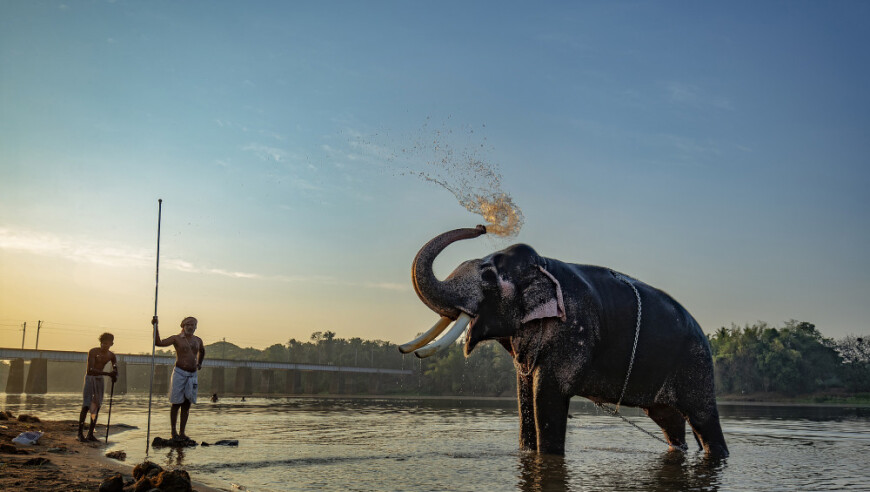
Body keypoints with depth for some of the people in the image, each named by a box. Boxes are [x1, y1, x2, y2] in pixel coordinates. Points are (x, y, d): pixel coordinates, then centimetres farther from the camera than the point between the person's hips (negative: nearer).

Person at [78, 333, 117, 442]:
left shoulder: (111, 356, 0)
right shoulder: (93, 352, -16)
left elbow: (115, 372, 4)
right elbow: (90, 370, -26)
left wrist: (114, 376, -22)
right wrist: (108, 374, -34)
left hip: (100, 380, 5)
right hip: (90, 378, -5)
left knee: (96, 407, 3)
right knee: (86, 406, -11)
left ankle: (90, 434, 8)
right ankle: (80, 433, -6)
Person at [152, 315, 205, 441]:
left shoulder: (197, 340, 13)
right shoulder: (176, 338, -2)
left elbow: (202, 351, 35)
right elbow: (158, 343, -15)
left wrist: (199, 363, 26)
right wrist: (155, 327, -23)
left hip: (192, 374, 5)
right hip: (180, 373, -5)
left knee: (187, 404, 5)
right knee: (176, 403, 0)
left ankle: (182, 433, 11)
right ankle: (173, 432, 7)